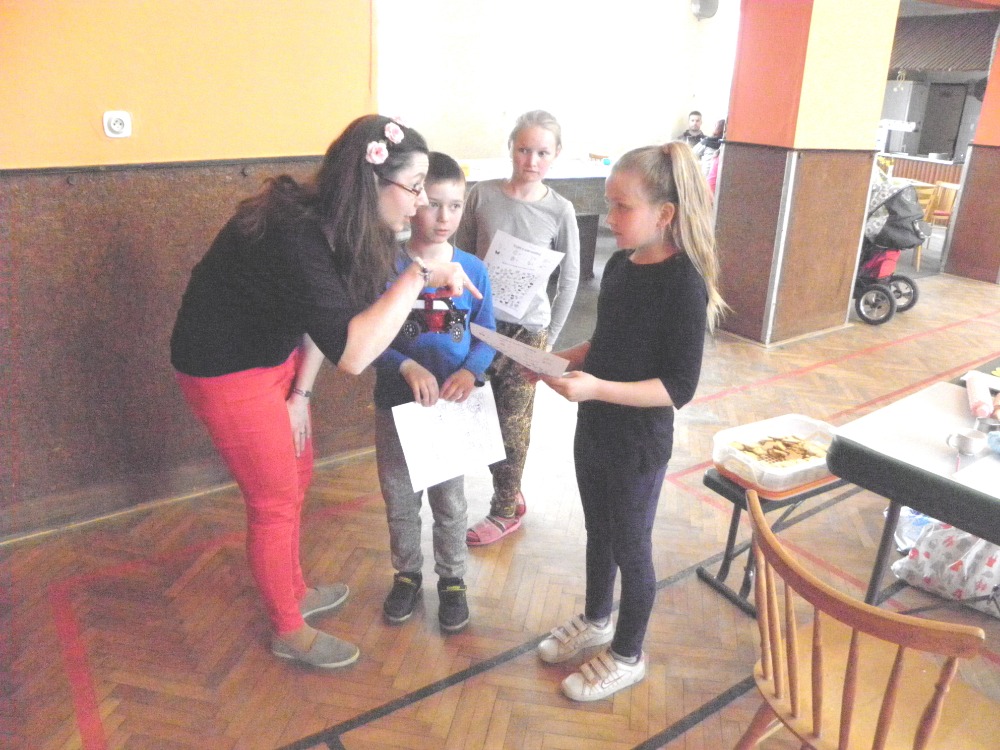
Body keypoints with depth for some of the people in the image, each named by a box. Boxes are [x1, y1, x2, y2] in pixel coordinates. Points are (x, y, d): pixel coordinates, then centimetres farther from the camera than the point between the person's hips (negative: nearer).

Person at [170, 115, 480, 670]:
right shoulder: (293, 237, -35)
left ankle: (293, 591, 43)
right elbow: (351, 353, -44)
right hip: (226, 371, -8)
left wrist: (301, 393, 0)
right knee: (274, 503, 5)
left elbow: (331, 312, 4)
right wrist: (418, 275, -38)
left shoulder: (334, 223, -7)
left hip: (274, 354, 8)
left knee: (296, 479, 20)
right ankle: (289, 632, 28)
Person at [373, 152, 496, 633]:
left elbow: (486, 335, -1)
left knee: (450, 499, 15)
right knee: (399, 497, 16)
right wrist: (408, 367, -26)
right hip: (396, 402, 0)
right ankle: (407, 574, 40)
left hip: (452, 405, 0)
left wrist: (471, 371, -20)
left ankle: (452, 580, 36)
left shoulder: (472, 269, -7)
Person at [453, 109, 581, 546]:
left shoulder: (560, 210, -7)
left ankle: (506, 510, 26)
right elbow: (460, 258, 5)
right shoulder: (482, 195, -3)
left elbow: (569, 279, 1)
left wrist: (550, 338, 0)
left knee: (512, 420, 7)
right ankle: (511, 493, 33)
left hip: (527, 328, -2)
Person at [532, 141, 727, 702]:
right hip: (594, 428, 7)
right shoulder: (620, 263, 1)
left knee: (631, 547, 12)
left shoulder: (684, 283, -22)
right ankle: (595, 620, 48)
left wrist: (596, 388, -32)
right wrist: (560, 359, -3)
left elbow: (680, 387, -23)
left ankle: (628, 656, 35)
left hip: (640, 441, -7)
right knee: (598, 532, 24)